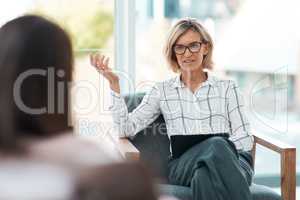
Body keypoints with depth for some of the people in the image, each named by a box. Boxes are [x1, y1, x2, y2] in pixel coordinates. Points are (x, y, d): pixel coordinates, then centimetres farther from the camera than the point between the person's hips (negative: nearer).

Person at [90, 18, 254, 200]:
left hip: (231, 160, 1)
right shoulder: (162, 90, 17)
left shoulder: (227, 87, 17)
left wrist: (223, 153, -11)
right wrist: (114, 83, -3)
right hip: (183, 165, 0)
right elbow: (127, 128, 5)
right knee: (217, 145, -37)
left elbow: (244, 139, 9)